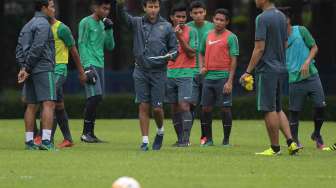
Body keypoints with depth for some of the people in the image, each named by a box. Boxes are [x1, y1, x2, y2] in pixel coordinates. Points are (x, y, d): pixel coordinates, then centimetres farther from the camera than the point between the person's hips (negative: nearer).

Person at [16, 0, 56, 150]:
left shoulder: (27, 26, 19)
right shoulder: (43, 24, -8)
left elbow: (20, 49, 11)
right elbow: (37, 48, -16)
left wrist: (23, 67, 0)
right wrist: (27, 68, -12)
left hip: (31, 71, 9)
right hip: (43, 69, -9)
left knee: (31, 106, 9)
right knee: (49, 104, -11)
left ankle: (29, 141, 8)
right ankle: (46, 140, -21)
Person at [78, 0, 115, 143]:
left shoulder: (102, 25, 19)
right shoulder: (86, 23, -4)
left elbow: (110, 46, 19)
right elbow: (82, 45, -9)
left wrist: (109, 30, 5)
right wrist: (87, 67, -17)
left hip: (100, 65, 8)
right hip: (90, 65, -8)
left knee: (96, 99, 3)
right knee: (95, 96, -17)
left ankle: (90, 133, 6)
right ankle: (86, 133, -11)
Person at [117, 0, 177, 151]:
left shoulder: (166, 26, 4)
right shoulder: (137, 23, 2)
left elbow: (174, 48, 9)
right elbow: (124, 16, -16)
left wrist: (170, 55, -14)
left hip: (158, 72, 0)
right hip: (141, 72, 0)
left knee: (157, 108, -1)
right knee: (143, 106, -2)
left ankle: (160, 131, 28)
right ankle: (145, 141, 3)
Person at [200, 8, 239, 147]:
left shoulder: (231, 37, -4)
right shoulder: (208, 36, 12)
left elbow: (234, 60, -7)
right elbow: (202, 52, 26)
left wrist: (230, 81, -14)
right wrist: (202, 67, 6)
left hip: (223, 77, -5)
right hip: (208, 77, 5)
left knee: (225, 109, -3)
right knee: (206, 108, 4)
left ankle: (226, 139, 5)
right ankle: (208, 139, 13)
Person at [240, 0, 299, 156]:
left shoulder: (262, 18, -14)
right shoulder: (281, 17, 11)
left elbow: (259, 49, -17)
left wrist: (248, 71, -12)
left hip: (267, 70, -8)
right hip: (281, 70, 8)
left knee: (269, 109, -1)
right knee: (277, 108, 15)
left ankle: (275, 147, 3)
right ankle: (291, 142, 4)